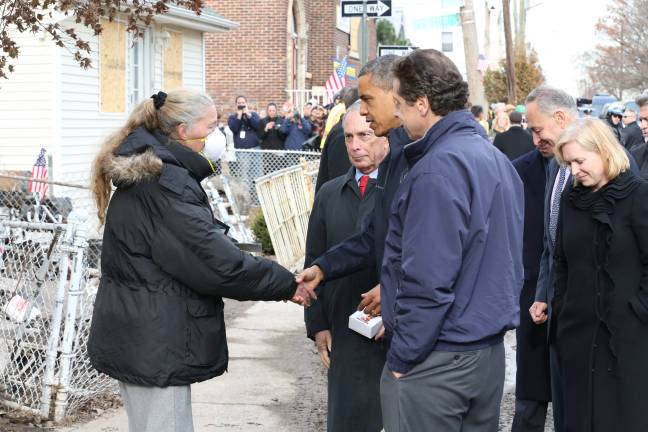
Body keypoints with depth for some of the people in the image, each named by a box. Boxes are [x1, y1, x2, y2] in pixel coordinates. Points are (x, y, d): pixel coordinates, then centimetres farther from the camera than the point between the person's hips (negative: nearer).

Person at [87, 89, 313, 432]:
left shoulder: (144, 173, 14)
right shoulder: (167, 183, -18)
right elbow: (217, 260, -22)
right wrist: (286, 284, -11)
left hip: (135, 336, 10)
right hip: (155, 342, -10)